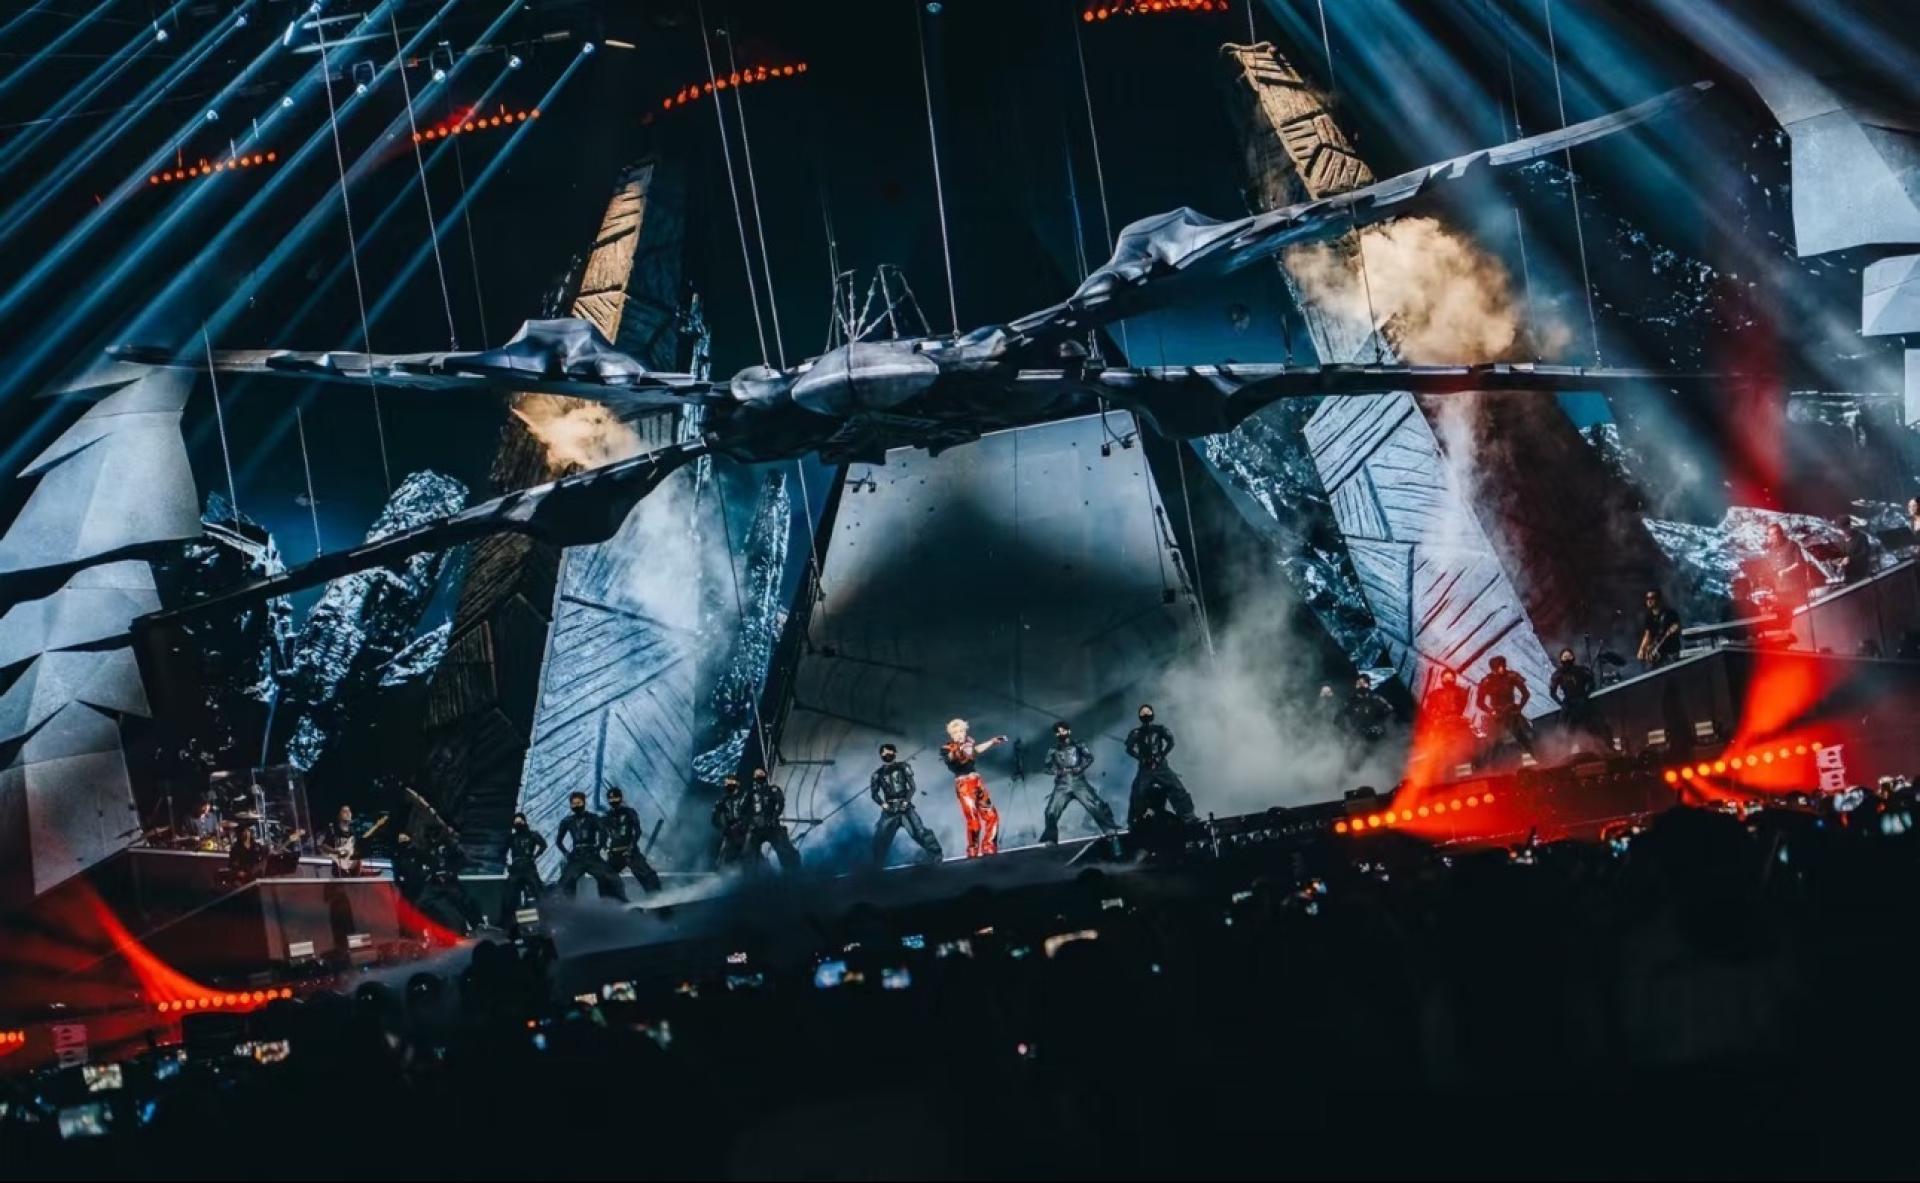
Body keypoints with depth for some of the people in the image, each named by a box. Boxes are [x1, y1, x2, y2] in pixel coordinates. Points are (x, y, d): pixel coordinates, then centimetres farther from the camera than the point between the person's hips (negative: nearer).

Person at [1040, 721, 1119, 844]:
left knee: (1096, 805, -10)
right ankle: (1050, 839, 4)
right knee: (1051, 812, -9)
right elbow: (1048, 765, 7)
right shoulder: (1054, 750, 10)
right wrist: (1058, 771, -12)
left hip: (1079, 782, -1)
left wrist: (1080, 768, -12)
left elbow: (1089, 757, 4)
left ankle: (1110, 830, 0)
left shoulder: (1077, 745, 7)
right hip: (1062, 785, 1)